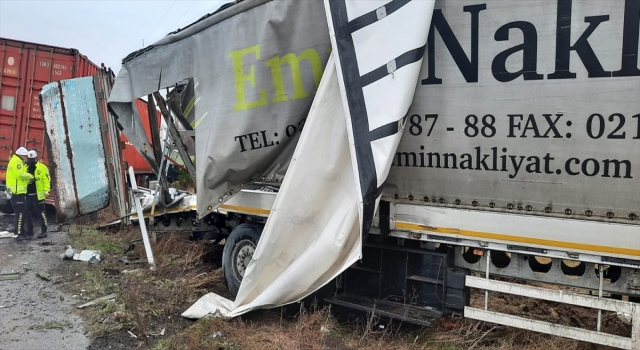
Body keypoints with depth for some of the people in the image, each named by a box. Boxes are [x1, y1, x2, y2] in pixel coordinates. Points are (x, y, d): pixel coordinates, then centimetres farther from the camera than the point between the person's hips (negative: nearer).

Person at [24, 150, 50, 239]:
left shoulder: (42, 168, -3)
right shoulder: (25, 168, 13)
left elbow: (46, 180, -9)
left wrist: (46, 190, -19)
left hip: (38, 195, -6)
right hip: (27, 195, 6)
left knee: (41, 213, -2)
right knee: (27, 213, 13)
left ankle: (44, 231, 3)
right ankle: (29, 231, 25)